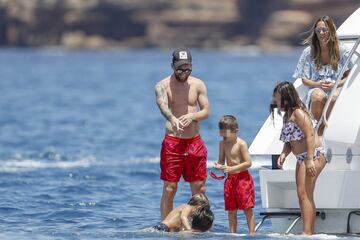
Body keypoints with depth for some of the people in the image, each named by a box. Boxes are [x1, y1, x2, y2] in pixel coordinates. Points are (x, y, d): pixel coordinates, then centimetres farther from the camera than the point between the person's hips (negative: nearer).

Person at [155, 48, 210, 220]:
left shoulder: (198, 85, 8)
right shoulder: (163, 86, -4)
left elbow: (206, 111, 5)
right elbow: (162, 106, -24)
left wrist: (192, 116, -17)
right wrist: (173, 119, -45)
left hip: (195, 141, 3)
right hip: (172, 141, -3)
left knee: (199, 189, 4)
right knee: (169, 188, -4)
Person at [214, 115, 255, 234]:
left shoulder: (241, 144, -11)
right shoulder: (223, 144, 9)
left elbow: (248, 163, -15)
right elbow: (221, 160, 17)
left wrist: (232, 169, -21)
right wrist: (219, 166, -8)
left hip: (242, 178, -7)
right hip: (230, 179, 7)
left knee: (247, 208, -6)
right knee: (231, 210, 8)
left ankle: (252, 233, -4)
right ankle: (232, 233, 14)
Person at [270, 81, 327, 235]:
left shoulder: (298, 112, -12)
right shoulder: (287, 116, 16)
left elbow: (310, 135, -20)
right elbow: (289, 140, 19)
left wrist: (309, 160, -26)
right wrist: (284, 154, -2)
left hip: (313, 155, -11)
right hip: (301, 158, 11)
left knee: (304, 194, -16)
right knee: (303, 196, 11)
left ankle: (307, 232, -20)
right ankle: (310, 232, 14)